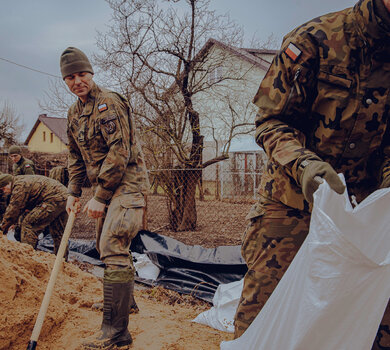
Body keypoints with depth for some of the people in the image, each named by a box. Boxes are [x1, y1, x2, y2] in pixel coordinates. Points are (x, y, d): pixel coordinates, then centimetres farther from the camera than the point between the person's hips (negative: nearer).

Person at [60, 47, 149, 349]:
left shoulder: (109, 103, -14)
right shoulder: (74, 113, 13)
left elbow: (119, 152, -21)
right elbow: (76, 156, 22)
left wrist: (99, 197, -20)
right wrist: (74, 192, 13)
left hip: (127, 183, -9)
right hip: (105, 187, 9)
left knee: (113, 248, -17)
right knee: (108, 246, 17)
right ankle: (126, 300, 37)